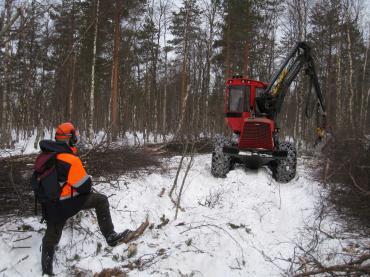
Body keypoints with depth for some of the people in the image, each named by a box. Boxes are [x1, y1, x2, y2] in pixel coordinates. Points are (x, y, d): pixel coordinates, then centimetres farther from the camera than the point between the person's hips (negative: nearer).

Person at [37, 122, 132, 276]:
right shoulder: (70, 159, -22)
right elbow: (84, 185, -17)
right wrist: (88, 189, 5)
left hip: (49, 203, 8)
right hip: (67, 202, -7)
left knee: (51, 237, 20)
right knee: (101, 200, 1)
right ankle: (111, 236, -1)